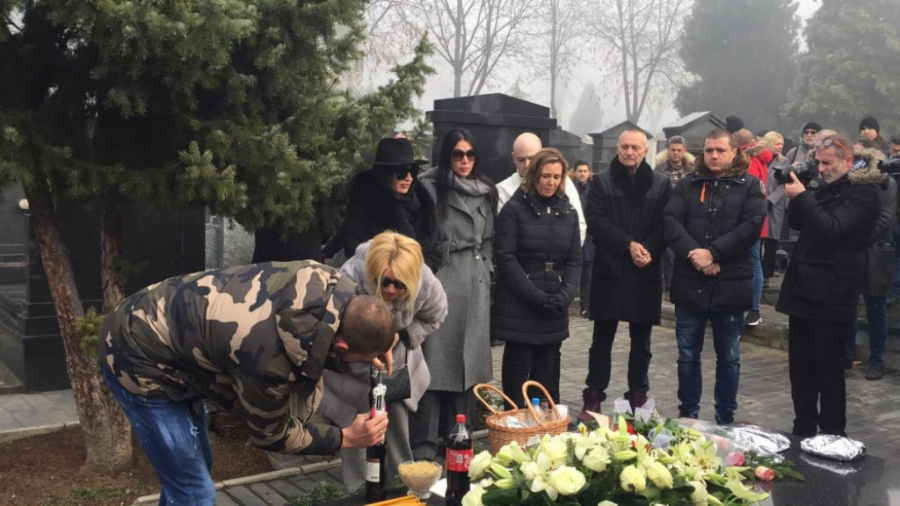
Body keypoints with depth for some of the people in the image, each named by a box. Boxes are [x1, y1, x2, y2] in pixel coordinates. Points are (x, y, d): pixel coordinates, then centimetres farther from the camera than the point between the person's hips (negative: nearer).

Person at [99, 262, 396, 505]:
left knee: (196, 466, 22)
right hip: (139, 361, -9)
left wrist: (376, 344, -4)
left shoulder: (322, 280, -18)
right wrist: (346, 438, -9)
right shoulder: (270, 361, -36)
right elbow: (271, 434, -14)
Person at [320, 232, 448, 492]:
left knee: (398, 423, 14)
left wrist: (400, 338, -16)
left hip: (398, 365, 3)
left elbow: (434, 318, -4)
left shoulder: (426, 283, -27)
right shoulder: (349, 280, -38)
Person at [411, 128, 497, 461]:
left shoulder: (486, 192, 14)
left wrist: (487, 274, 12)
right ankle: (424, 445, 0)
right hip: (440, 278, -5)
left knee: (468, 359, 8)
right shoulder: (430, 187, -3)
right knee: (436, 360, -6)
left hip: (475, 282, 5)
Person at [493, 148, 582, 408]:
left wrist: (565, 295, -8)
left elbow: (575, 259, 9)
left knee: (547, 371, 8)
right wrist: (536, 296, -16)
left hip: (554, 308, 4)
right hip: (518, 305, -4)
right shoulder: (513, 209, -4)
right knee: (518, 369, 0)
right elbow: (505, 258, -11)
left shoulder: (568, 212, 11)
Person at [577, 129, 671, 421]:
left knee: (641, 342, 10)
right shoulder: (602, 181, 3)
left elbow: (667, 225, 0)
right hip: (609, 270, -1)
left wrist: (648, 249, -17)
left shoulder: (661, 184, 6)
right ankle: (593, 398, 14)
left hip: (646, 273, 1)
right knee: (602, 339, 6)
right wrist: (628, 245, -17)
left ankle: (638, 397, 21)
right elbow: (596, 222, -6)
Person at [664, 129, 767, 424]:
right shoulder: (687, 185, 8)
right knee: (688, 355, 9)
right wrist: (694, 253, -18)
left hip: (730, 285, -1)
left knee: (728, 357, 9)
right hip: (690, 283, 2)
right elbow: (672, 222, -3)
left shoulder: (750, 185, 3)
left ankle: (726, 418, 21)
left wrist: (713, 253, -19)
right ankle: (687, 414, 22)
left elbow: (752, 226, -11)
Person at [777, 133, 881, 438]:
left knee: (828, 369, -1)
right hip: (803, 289, 7)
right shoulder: (823, 187, 15)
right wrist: (797, 194, 1)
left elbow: (832, 229, -20)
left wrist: (801, 196, -17)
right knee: (800, 366, 12)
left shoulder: (864, 193, -8)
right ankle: (803, 429, 23)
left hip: (831, 295, -7)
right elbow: (796, 224, 17)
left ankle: (831, 435, 9)